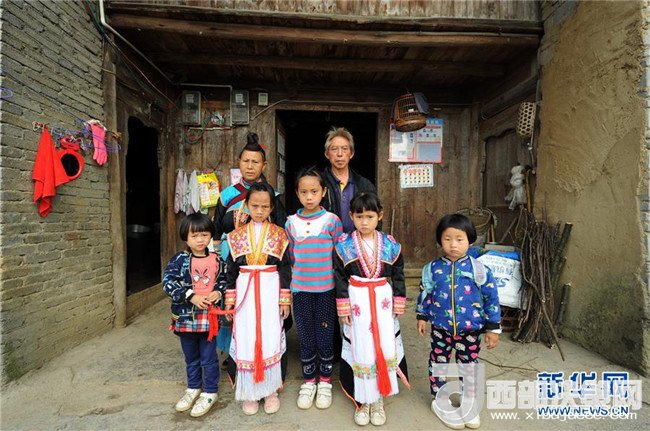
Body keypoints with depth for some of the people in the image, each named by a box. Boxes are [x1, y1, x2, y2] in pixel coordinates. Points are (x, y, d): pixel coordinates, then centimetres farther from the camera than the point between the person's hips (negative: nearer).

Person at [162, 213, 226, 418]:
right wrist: (191, 296, -20)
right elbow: (168, 283, -13)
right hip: (186, 317, 1)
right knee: (191, 357, 20)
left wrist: (219, 293, -12)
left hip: (209, 317, -1)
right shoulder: (179, 260, -6)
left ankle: (209, 393, 29)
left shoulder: (216, 260, -2)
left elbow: (224, 281, 8)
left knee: (209, 358, 9)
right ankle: (193, 388, 41)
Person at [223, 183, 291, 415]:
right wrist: (229, 300, 4)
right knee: (245, 341, 6)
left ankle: (271, 389, 24)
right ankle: (248, 391, 25)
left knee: (271, 339, 5)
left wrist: (285, 298, -4)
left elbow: (285, 268, 0)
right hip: (245, 293, 2)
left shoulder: (279, 234, -1)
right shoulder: (237, 235, 3)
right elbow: (231, 270, 7)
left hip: (271, 292, -1)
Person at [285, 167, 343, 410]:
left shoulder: (332, 221, -6)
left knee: (325, 336, 10)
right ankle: (308, 382, 32)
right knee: (306, 337, 13)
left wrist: (340, 286, -1)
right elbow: (290, 258, 9)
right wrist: (292, 282, 7)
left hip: (326, 289, -2)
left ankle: (325, 382, 30)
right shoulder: (291, 223, 1)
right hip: (300, 290, 2)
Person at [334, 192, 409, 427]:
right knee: (360, 350, 7)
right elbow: (340, 278, -3)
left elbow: (398, 276, 6)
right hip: (357, 302, -1)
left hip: (383, 301, 2)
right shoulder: (344, 245, -7)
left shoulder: (390, 244, -2)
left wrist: (398, 304, 4)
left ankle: (378, 399, 26)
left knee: (384, 348, 6)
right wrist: (343, 308, -5)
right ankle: (362, 400, 26)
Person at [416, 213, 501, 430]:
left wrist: (492, 328, -4)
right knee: (438, 363, 15)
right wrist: (422, 317, 8)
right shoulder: (433, 268, -9)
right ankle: (439, 400, 38)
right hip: (440, 328, 1)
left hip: (470, 330, 0)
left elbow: (491, 298, -6)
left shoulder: (479, 270, -13)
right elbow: (425, 294, 4)